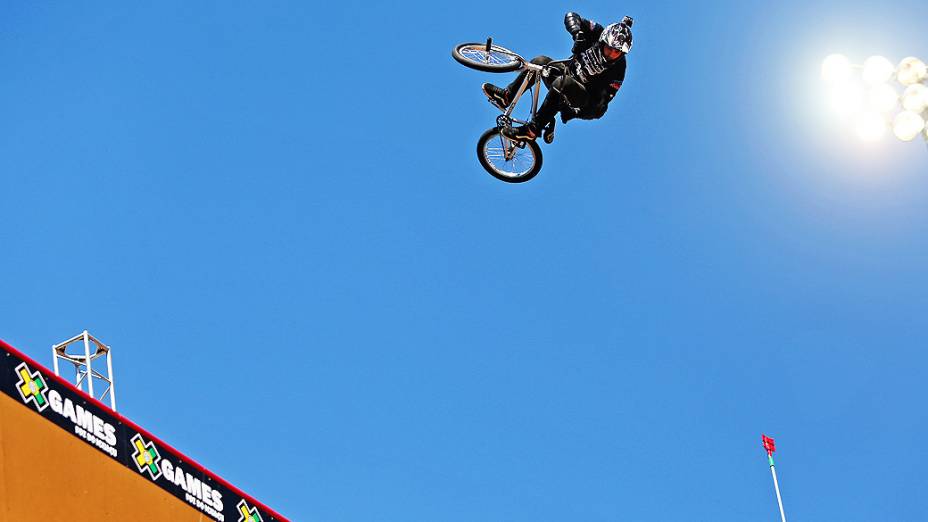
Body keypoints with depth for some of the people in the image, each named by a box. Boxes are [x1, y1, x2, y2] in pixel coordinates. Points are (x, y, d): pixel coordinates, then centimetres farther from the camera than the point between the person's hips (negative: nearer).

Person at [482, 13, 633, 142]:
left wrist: (576, 112, -36)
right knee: (539, 61, -12)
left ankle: (532, 130, -34)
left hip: (584, 103, -6)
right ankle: (506, 96, -5)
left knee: (561, 83, -37)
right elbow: (570, 16, -9)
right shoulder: (598, 34, -12)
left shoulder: (618, 69, -23)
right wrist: (577, 32, -30)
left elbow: (602, 102, -24)